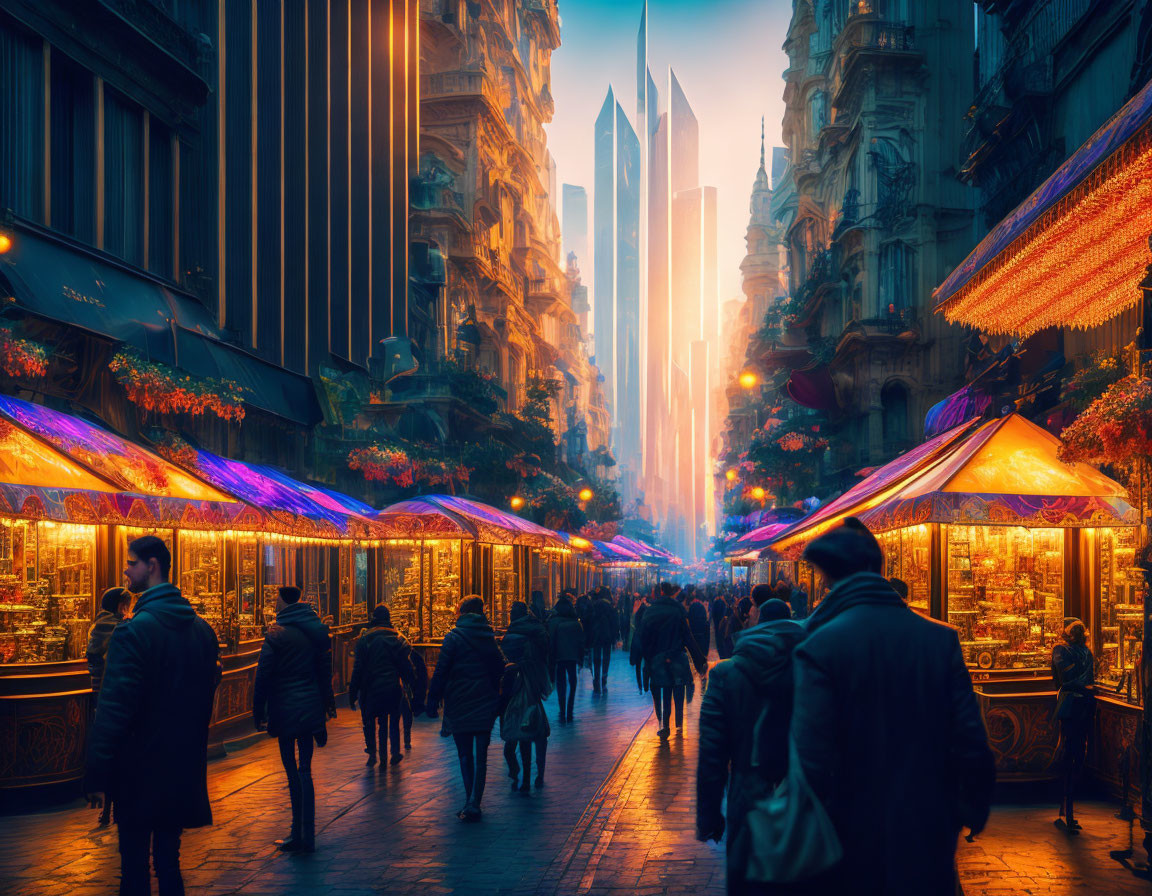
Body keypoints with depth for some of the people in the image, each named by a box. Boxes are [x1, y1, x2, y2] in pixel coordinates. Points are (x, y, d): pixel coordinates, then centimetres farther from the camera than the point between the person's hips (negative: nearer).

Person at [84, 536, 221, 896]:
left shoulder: (133, 630, -17)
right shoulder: (202, 629, 6)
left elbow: (114, 708, -19)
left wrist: (96, 775, -16)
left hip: (141, 770, -7)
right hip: (185, 769, 7)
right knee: (169, 860, 16)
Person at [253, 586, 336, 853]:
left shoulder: (276, 634, -10)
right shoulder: (317, 630, 8)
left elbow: (263, 678, -9)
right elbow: (325, 671, 14)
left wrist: (258, 713, -3)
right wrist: (327, 703, 21)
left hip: (285, 710, -5)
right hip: (311, 708, 5)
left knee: (293, 771, -1)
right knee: (304, 770, 10)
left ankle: (300, 835, 1)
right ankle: (306, 834, 12)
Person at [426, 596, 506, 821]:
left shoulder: (454, 637, -6)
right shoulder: (489, 637, 5)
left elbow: (441, 672, -10)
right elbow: (500, 670, 8)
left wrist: (433, 701, -5)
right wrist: (496, 699, 16)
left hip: (459, 705, -2)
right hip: (485, 705, 2)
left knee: (465, 755, 10)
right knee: (480, 756, 2)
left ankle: (470, 801, 12)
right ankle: (474, 803, -9)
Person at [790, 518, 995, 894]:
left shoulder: (819, 647, -15)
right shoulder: (940, 638, -4)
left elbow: (812, 762, -19)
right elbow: (971, 741, -5)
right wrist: (973, 810, 11)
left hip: (853, 839, -3)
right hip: (928, 835, 3)